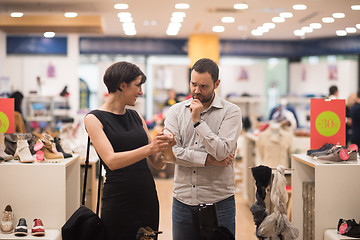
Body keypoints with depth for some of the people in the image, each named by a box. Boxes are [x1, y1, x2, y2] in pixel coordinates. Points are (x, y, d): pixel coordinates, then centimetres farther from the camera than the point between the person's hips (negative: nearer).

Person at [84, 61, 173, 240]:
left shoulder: (136, 117, 12)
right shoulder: (94, 118, -5)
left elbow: (157, 163, 11)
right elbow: (111, 161, -19)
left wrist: (163, 145, -9)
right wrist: (149, 148, -27)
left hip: (147, 198, 6)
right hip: (118, 202, -5)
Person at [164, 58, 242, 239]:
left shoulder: (231, 112, -2)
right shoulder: (176, 111, 6)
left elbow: (222, 152, -15)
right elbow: (169, 151, -7)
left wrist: (197, 121, -15)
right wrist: (208, 159, -11)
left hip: (218, 201, -2)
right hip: (183, 199, 2)